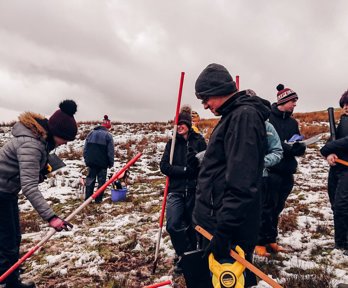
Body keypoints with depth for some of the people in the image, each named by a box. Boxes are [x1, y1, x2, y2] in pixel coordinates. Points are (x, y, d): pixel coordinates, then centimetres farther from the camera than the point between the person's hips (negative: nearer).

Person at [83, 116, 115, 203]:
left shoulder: (91, 133, 9)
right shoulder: (108, 135, -7)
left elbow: (85, 148, 10)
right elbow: (111, 151, -8)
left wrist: (86, 159, 16)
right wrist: (111, 163, 1)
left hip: (91, 161, 5)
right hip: (102, 163, -4)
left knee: (90, 179, 12)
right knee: (101, 180, 5)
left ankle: (87, 198, 12)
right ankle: (98, 199, 6)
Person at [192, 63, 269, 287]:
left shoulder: (244, 116, -17)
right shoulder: (234, 115, 16)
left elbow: (241, 183, -26)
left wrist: (223, 231, -26)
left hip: (229, 228, -10)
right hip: (217, 219, 10)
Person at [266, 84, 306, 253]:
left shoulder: (292, 122, 15)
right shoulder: (267, 117, -7)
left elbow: (300, 149, 12)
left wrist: (298, 146, -11)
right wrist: (287, 147, -20)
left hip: (287, 173, 7)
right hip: (270, 171, -7)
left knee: (277, 208, 15)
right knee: (268, 208, -2)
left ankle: (271, 240, 28)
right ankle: (261, 241, 12)